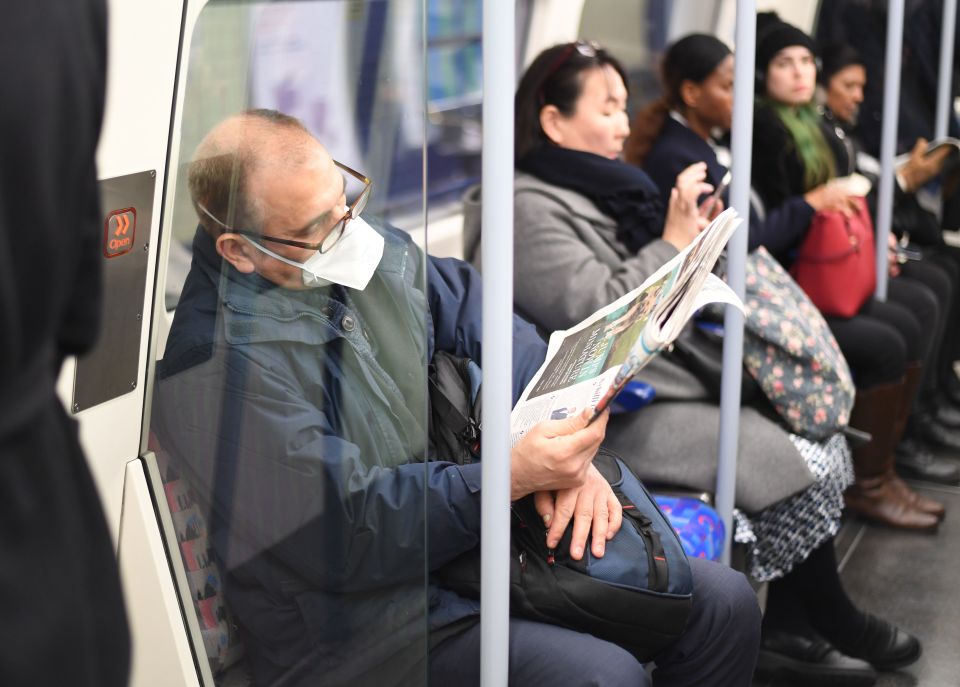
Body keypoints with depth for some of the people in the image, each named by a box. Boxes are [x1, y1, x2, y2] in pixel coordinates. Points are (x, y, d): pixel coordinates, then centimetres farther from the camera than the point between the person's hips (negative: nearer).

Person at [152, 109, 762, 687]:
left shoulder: (366, 246, 4)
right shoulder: (216, 360, -22)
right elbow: (346, 533, -23)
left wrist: (566, 453, -5)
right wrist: (511, 477, -25)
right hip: (364, 615, -8)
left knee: (725, 605, 2)